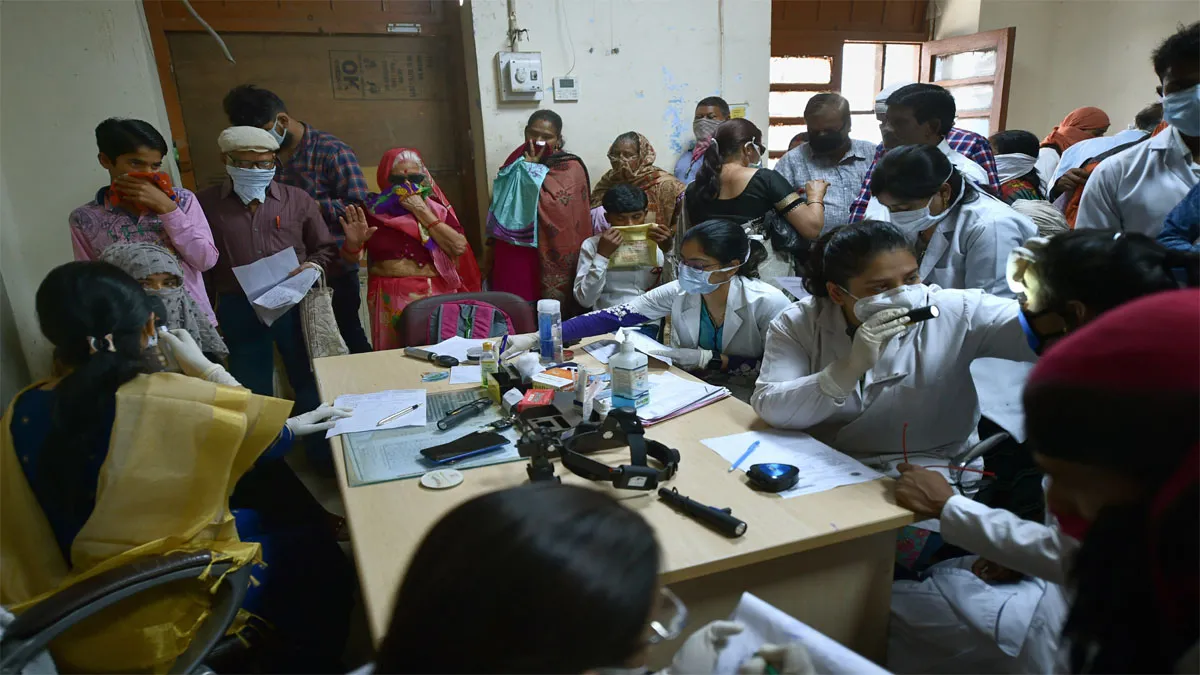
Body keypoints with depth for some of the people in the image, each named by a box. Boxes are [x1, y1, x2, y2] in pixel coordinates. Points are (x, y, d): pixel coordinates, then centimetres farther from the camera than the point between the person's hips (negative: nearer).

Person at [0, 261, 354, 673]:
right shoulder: (166, 400, -27)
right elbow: (262, 432, -10)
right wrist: (203, 367, 4)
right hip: (162, 614, -7)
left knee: (253, 520, 26)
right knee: (322, 559, 13)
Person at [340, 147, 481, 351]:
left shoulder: (437, 208, 5)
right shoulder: (375, 211, 4)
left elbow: (459, 247, -10)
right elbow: (350, 258, 4)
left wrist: (423, 213, -10)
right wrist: (353, 242, -19)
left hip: (436, 296, 0)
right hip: (390, 300, 0)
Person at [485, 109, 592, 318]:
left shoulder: (569, 168, -6)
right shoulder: (516, 161, 11)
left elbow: (554, 209, -22)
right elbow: (498, 205, 17)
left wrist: (531, 167, -13)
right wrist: (490, 254, 17)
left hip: (546, 259, -5)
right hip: (510, 257, 5)